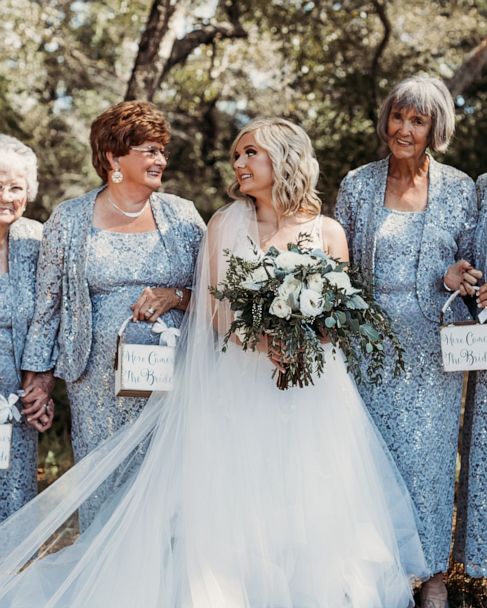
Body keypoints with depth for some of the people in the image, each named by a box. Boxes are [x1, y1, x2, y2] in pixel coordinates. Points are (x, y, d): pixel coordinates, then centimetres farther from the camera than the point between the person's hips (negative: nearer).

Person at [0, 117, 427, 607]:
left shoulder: (327, 232, 6)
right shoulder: (225, 224, 7)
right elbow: (215, 313, 1)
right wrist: (263, 338, -18)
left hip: (312, 388, 0)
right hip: (237, 385, 0)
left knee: (312, 506, -3)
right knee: (231, 507, -6)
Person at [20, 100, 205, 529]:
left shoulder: (182, 216, 6)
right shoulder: (70, 220, 3)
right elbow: (48, 303, 7)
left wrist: (176, 296, -11)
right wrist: (36, 379, 5)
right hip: (99, 383, -1)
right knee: (101, 488, 3)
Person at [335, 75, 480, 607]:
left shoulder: (459, 188, 1)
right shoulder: (357, 185, 2)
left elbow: (471, 263, 8)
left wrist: (456, 275, -14)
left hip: (433, 344, 0)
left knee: (429, 452, 2)